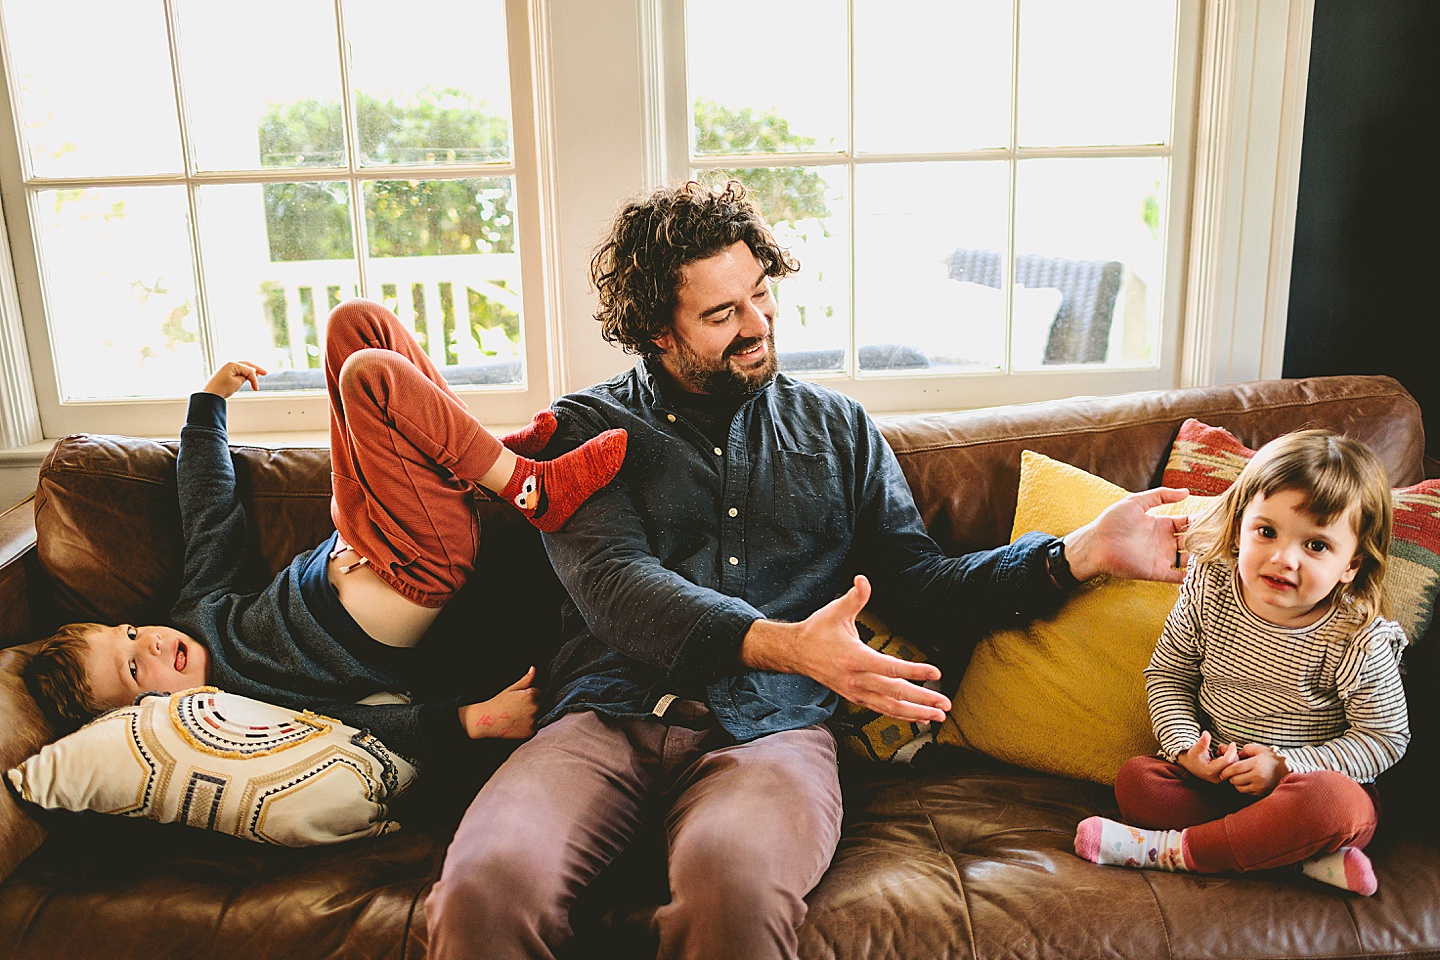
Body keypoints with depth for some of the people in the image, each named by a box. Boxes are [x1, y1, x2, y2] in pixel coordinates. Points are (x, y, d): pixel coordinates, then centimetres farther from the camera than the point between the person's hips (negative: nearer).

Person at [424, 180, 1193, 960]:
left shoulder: (834, 427, 20)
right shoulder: (590, 428, 11)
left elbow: (918, 580, 16)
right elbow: (615, 585, -6)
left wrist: (1082, 553, 3)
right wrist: (784, 644, -22)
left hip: (769, 726, 1)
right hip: (610, 718, 0)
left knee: (735, 884, -35)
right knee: (486, 884, -32)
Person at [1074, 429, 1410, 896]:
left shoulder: (1358, 642, -17)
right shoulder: (1209, 588, -10)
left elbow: (1385, 738, -7)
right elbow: (1168, 673, 2)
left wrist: (1286, 766, -18)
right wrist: (1186, 748, -14)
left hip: (1317, 779, -3)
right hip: (1216, 774, 4)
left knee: (1331, 804, -36)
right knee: (1135, 781, -20)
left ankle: (1169, 850, -25)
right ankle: (1307, 854, -23)